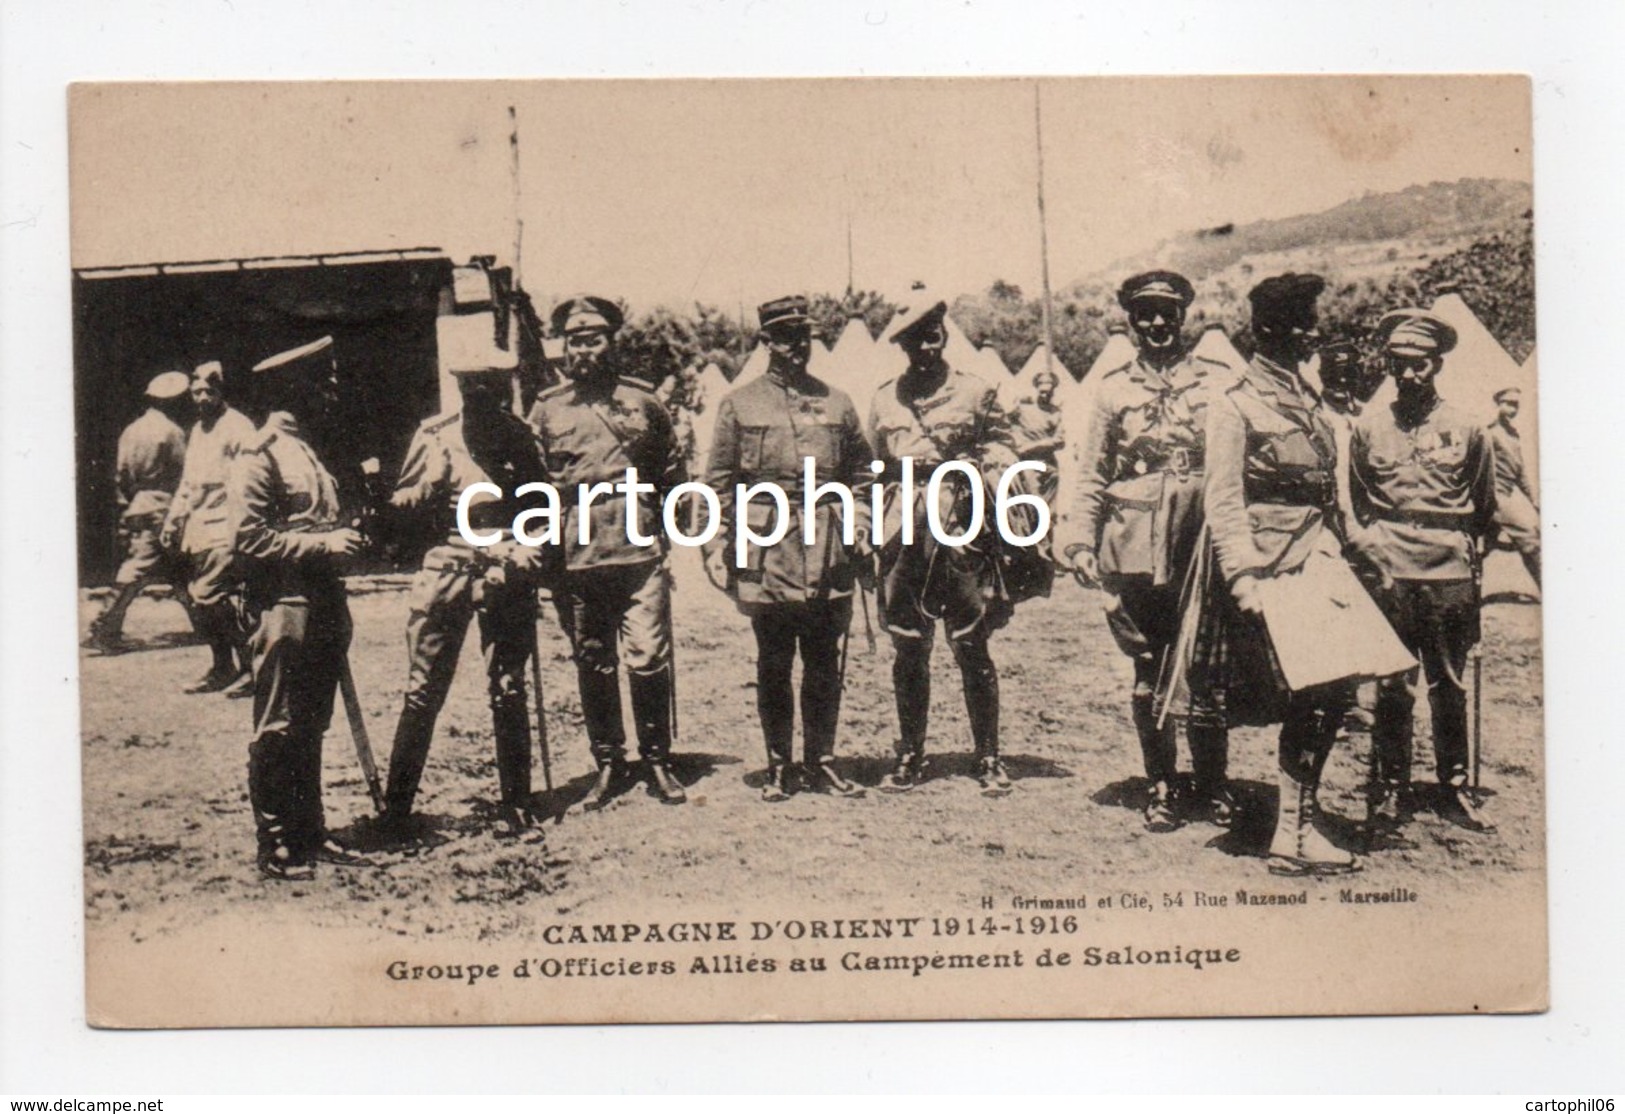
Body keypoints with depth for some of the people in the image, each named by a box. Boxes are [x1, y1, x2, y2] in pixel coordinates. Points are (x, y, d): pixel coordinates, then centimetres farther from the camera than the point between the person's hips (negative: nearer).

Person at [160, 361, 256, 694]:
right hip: (197, 527, 8)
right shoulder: (197, 431, 21)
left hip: (223, 528, -8)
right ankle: (222, 669, 18)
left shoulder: (236, 427, -6)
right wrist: (172, 522, 20)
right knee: (202, 599, 8)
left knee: (212, 597, -14)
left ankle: (250, 669, -8)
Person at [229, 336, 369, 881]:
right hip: (282, 606, -9)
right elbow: (248, 539, -18)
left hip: (322, 605, 9)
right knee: (277, 730, -2)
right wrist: (322, 543, -18)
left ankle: (310, 833, 22)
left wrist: (344, 540, 13)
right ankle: (275, 846, 5)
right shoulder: (257, 455, -10)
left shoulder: (308, 452, 19)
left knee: (311, 728, 14)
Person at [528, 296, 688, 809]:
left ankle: (658, 761, 8)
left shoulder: (642, 401, 8)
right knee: (592, 665, 7)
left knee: (649, 659, -5)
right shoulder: (546, 409, 8)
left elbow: (673, 470, 17)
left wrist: (657, 519, 9)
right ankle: (608, 764, 18)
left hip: (640, 550, -1)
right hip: (576, 555, 1)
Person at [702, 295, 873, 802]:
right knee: (773, 665, 4)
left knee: (825, 664, 7)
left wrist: (859, 525, 4)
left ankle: (822, 761, 17)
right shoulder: (738, 405, 4)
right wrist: (718, 549, -3)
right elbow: (718, 483, 4)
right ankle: (779, 765, 13)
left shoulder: (837, 403, 12)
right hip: (767, 555, -2)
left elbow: (861, 473, 17)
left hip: (829, 558, 2)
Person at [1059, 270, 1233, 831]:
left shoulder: (1216, 382, 8)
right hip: (1135, 549, 1)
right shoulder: (1112, 388, 9)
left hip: (1202, 546, 0)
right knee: (1149, 674, 5)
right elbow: (1091, 473, 8)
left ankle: (1213, 786, 12)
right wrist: (1080, 539, -2)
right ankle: (1160, 789, 15)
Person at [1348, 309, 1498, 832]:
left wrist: (1465, 551, 8)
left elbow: (1484, 508, 15)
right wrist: (1369, 547, 5)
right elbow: (1353, 503, 15)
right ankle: (1392, 788, 11)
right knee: (1392, 687, 1)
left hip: (1450, 578, 0)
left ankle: (1455, 788, 16)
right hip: (1390, 576, 0)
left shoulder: (1467, 429, 5)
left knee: (1450, 687, 6)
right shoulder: (1367, 427, 6)